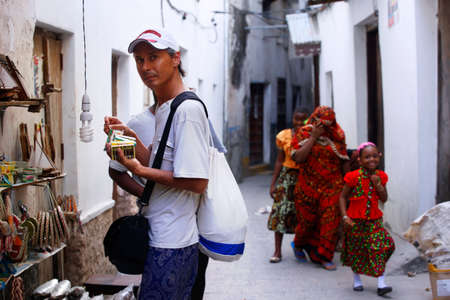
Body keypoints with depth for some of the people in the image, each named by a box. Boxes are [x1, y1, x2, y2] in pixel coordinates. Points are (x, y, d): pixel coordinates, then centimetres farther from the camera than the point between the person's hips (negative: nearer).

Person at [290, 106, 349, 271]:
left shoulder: (337, 136, 1)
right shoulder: (304, 133, -4)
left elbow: (344, 161, 5)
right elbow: (298, 158, -16)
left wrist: (346, 185, -1)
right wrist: (314, 137, -18)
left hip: (332, 186, 1)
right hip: (308, 187, -1)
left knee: (330, 221, -5)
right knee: (307, 220, 10)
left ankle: (325, 257, 6)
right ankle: (298, 244, 39)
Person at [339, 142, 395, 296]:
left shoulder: (380, 176, 0)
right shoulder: (354, 177, -11)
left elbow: (384, 199, 0)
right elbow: (342, 197, -5)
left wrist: (378, 184, -15)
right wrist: (345, 216, -14)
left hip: (374, 221, 2)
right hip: (356, 221, -2)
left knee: (380, 248, -10)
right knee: (356, 250, 10)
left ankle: (381, 284, -8)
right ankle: (357, 280, 31)